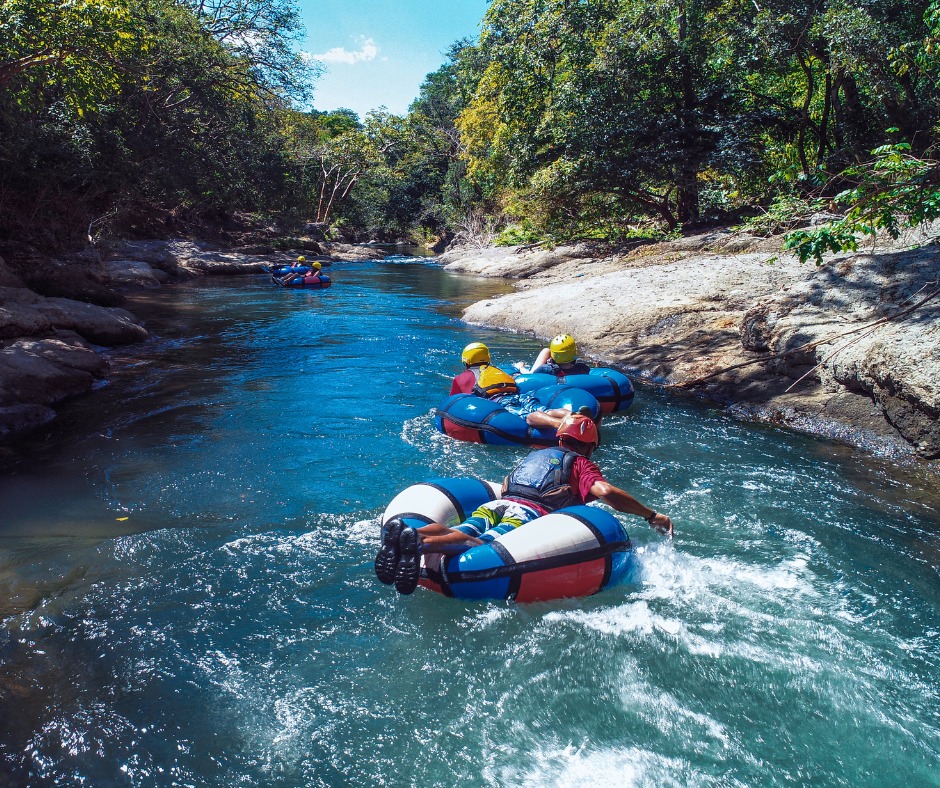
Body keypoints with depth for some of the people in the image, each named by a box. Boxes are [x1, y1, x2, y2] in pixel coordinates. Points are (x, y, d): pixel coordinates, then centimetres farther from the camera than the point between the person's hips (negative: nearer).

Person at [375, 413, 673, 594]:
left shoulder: (535, 454, 36)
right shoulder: (581, 463, 19)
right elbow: (605, 492, 2)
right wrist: (651, 515, 11)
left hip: (496, 504, 6)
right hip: (530, 512, -6)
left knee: (461, 533, -18)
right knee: (486, 543, -29)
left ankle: (404, 533, -45)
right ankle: (421, 544, -55)